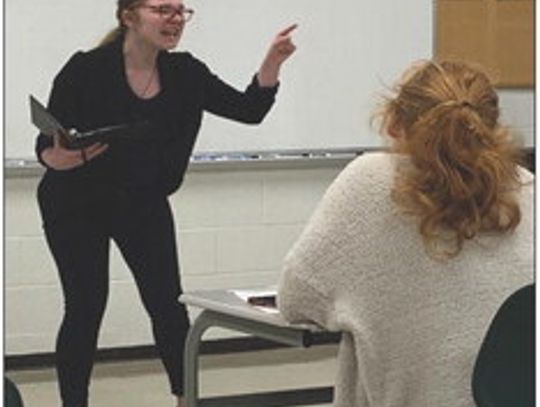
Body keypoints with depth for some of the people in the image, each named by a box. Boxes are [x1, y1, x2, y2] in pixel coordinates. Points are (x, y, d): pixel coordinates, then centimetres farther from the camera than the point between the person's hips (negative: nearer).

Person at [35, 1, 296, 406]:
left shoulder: (184, 73, -8)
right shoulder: (85, 71, -22)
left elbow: (249, 109, -7)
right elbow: (46, 144, -19)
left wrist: (273, 63, -23)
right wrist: (60, 159, -42)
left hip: (145, 205, 4)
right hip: (76, 206, -4)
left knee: (168, 303, 1)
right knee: (85, 307, -3)